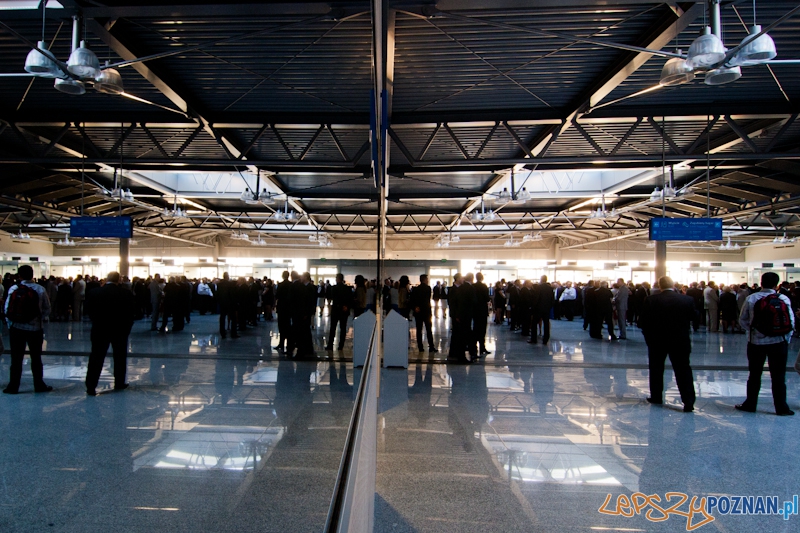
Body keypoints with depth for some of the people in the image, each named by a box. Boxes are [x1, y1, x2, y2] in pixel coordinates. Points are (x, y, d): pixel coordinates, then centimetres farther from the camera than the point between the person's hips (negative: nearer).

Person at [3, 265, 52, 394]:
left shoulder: (13, 289, -5)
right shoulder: (40, 289, -6)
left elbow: (7, 309, -3)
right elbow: (47, 310, -3)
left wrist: (10, 323, 10)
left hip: (16, 328, 0)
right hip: (35, 328, 0)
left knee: (16, 358, 8)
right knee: (36, 358, 9)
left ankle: (13, 386, 12)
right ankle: (39, 385, 16)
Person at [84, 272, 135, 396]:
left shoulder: (94, 293, -4)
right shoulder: (126, 293, -7)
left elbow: (90, 312, 2)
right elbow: (130, 313, -4)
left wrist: (96, 323, 16)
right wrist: (127, 327, 6)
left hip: (100, 329, 0)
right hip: (120, 330, 0)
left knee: (96, 358, 3)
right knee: (120, 357, 13)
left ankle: (91, 386, -1)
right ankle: (119, 383, 20)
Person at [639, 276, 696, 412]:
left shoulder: (651, 300, -10)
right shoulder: (688, 300, -5)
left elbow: (642, 322, -8)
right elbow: (692, 319, 4)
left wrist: (648, 335, 6)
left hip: (657, 341, 0)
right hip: (681, 341, 1)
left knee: (656, 369, 15)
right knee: (683, 371, 4)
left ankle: (656, 397, 23)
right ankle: (688, 402, 0)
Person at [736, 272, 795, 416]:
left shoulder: (751, 299, -6)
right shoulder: (784, 299, -7)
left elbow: (742, 320, -2)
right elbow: (791, 322, -4)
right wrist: (786, 338, 9)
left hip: (756, 342, 0)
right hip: (779, 342, 0)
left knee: (754, 375, 11)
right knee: (778, 376, 8)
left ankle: (750, 405, 18)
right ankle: (781, 408, 13)